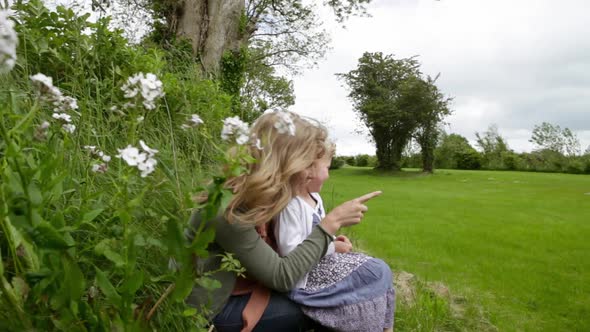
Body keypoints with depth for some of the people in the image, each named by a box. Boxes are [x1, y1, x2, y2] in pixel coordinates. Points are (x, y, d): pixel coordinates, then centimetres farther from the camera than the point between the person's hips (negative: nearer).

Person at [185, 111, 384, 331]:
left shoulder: (255, 192, -4)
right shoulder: (228, 207, -30)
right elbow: (282, 277, -27)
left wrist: (329, 241, -5)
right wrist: (331, 222, -26)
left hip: (242, 284, 8)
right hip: (216, 306, -8)